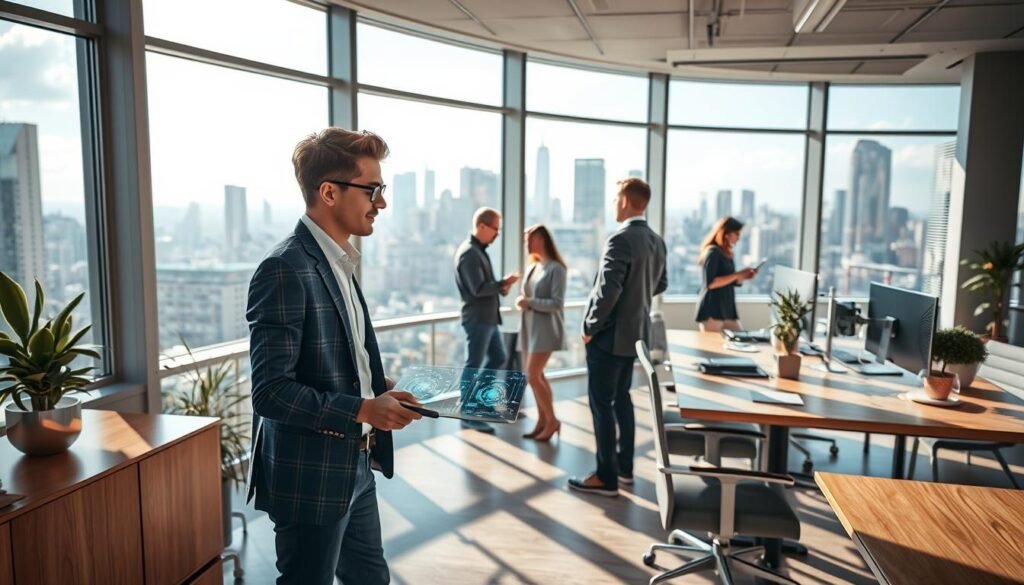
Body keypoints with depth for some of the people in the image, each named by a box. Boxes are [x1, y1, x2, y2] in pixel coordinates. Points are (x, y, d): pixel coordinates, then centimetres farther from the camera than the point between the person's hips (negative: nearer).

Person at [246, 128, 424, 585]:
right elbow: (270, 391, -24)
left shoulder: (338, 264, 9)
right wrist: (364, 410, -22)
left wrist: (382, 389, 1)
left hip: (355, 467, 9)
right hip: (312, 478, -9)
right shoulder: (286, 270, -21)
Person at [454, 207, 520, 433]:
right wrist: (503, 283, -14)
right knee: (473, 366, -1)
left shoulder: (479, 251, 14)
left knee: (499, 358, 17)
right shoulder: (469, 253, -17)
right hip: (477, 319, -10)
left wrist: (500, 287, 2)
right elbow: (478, 289, -24)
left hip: (488, 318, 10)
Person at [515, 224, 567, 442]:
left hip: (545, 329, -8)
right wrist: (521, 302, -1)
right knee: (536, 376, 9)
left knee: (533, 376, -10)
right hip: (529, 327, 8)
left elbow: (557, 304, -16)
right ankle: (542, 421, 18)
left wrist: (529, 302, -16)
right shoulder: (532, 268, 13)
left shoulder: (555, 268, -10)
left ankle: (552, 420, 5)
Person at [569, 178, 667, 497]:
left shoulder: (621, 240, -21)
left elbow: (608, 290, -25)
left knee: (602, 403, 1)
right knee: (621, 397, 19)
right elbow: (660, 284, 18)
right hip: (636, 332, 9)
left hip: (610, 335, -9)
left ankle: (606, 477, 9)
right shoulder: (657, 241, 7)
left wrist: (591, 327, -14)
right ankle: (624, 466, 29)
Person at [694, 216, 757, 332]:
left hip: (727, 311, 9)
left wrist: (743, 277, 2)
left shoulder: (728, 254, 15)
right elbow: (710, 283, -21)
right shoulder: (712, 252, -11)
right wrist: (737, 274, -17)